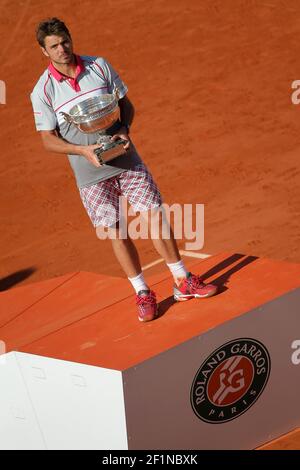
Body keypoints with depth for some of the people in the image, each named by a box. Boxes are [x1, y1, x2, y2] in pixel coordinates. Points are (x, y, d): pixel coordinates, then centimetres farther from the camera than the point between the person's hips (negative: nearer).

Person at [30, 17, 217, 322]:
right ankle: (142, 294, 15)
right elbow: (48, 139, -3)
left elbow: (126, 104, 8)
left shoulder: (99, 66, 0)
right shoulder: (42, 90, -6)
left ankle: (183, 282, 16)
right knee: (115, 231, 0)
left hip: (126, 159, 2)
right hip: (90, 173, -2)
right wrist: (83, 150, -19)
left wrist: (123, 130, -12)